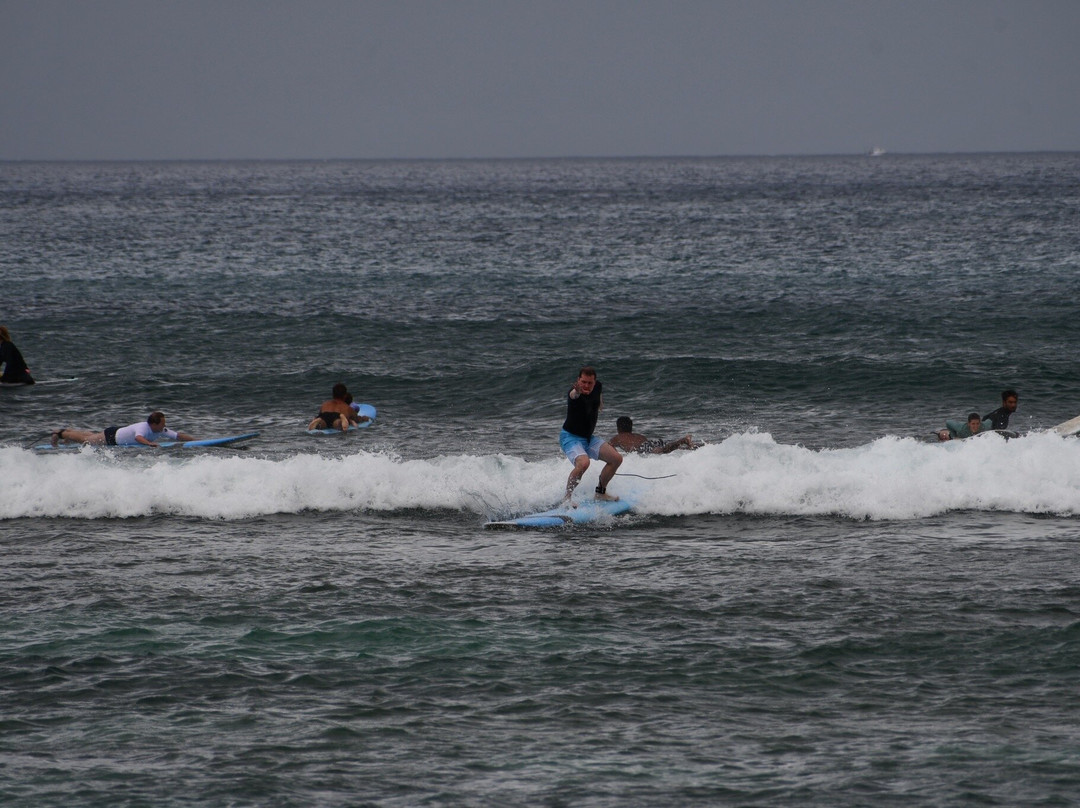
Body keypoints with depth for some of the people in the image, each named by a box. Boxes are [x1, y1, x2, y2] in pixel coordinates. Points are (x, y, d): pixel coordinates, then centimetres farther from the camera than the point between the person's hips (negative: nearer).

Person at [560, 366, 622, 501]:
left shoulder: (597, 387, -4)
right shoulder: (575, 393, -26)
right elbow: (572, 395, -55)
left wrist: (600, 403, 18)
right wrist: (577, 392, -74)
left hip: (589, 438, 8)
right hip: (571, 437, -8)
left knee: (616, 459, 2)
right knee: (583, 463, -34)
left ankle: (600, 492, 21)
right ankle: (566, 498, -19)